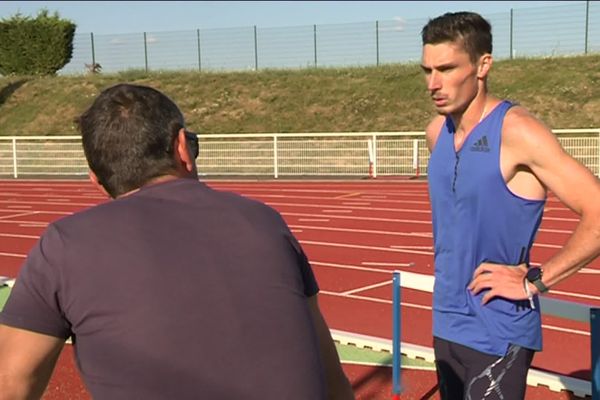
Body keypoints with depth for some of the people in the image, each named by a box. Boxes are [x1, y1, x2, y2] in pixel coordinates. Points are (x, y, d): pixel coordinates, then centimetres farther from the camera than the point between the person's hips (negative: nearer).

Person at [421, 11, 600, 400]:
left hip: (496, 335, -7)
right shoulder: (437, 132, 3)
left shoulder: (518, 132, -19)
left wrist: (535, 281, -18)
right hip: (447, 325, 7)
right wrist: (451, 267, 11)